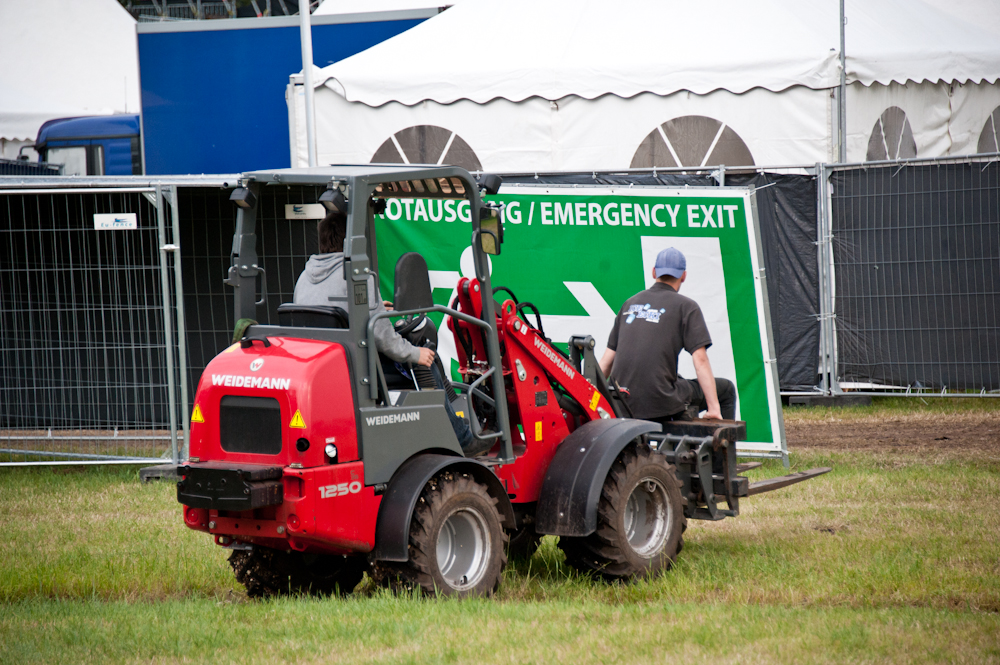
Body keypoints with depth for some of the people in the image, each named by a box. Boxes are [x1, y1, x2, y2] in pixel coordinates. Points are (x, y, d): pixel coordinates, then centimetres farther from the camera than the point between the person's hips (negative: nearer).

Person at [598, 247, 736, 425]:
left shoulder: (630, 303, 18)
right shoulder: (686, 307, 2)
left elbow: (608, 358, 18)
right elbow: (700, 359, -6)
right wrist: (714, 409, -7)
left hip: (623, 403, 6)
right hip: (660, 401, -6)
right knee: (726, 389, 12)